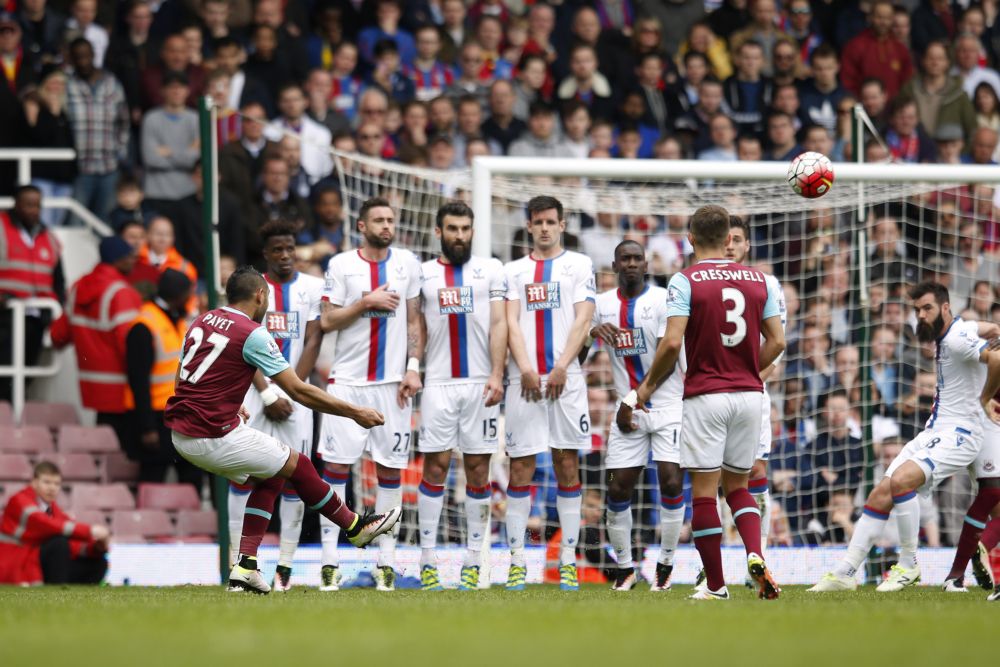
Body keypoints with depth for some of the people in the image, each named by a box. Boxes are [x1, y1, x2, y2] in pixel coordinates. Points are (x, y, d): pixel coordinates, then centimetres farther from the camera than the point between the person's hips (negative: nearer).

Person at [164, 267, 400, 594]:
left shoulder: (202, 321, 10)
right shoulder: (253, 334, -13)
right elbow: (299, 391, -11)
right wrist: (354, 413, -3)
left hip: (180, 435, 8)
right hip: (213, 437, -8)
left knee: (270, 476, 21)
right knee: (297, 465, 10)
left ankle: (245, 567, 12)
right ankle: (356, 528, 27)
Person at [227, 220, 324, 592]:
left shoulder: (312, 288, 5)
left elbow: (312, 344, 1)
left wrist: (289, 394, -7)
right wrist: (268, 395, -10)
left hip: (295, 394, 0)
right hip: (254, 391, 0)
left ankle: (285, 566, -2)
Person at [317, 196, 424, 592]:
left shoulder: (406, 263, 7)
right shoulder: (341, 266, 0)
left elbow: (413, 320, 10)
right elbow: (327, 322, -2)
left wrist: (413, 367, 0)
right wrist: (366, 303, -13)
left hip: (392, 381, 2)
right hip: (348, 381, -2)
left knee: (390, 467, 2)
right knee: (336, 465, -5)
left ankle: (386, 560, 7)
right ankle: (330, 561, -3)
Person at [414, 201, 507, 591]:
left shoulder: (490, 270, 8)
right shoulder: (423, 274, 11)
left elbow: (498, 324, 1)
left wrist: (496, 376, -9)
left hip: (479, 383, 0)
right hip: (438, 383, 0)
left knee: (478, 470, 1)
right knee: (435, 467, -4)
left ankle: (473, 562, 5)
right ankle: (428, 562, -3)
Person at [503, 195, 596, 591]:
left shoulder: (579, 265, 9)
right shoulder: (514, 271, 14)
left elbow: (582, 321, 0)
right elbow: (511, 323, 4)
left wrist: (561, 368, -11)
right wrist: (526, 369, -10)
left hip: (565, 378, -1)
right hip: (524, 379, 1)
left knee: (567, 466, -1)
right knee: (520, 467, -1)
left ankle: (568, 560, 1)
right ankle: (517, 561, 0)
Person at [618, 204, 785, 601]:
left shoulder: (685, 281, -7)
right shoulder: (758, 280, 7)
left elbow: (672, 343, -15)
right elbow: (777, 341, 7)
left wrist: (647, 386, -1)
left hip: (704, 395, -4)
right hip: (749, 394, 4)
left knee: (704, 491, 2)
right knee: (737, 487, 16)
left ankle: (715, 585, 3)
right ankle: (755, 555, -10)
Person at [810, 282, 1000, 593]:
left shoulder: (958, 339, -16)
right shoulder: (957, 329, 13)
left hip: (958, 434, -10)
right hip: (933, 432, 10)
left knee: (900, 480, -29)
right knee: (881, 494, 1)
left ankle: (909, 564, -13)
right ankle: (845, 573, 3)